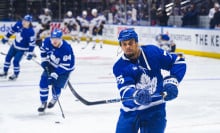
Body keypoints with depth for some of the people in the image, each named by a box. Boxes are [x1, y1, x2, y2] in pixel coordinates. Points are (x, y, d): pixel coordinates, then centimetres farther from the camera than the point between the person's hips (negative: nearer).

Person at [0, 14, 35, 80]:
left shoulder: (30, 31, -29)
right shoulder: (18, 24, -14)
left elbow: (32, 43, -24)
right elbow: (12, 30, 4)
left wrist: (30, 53, -25)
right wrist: (6, 38, 12)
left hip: (22, 49, -6)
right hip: (14, 45, 6)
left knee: (16, 61, -7)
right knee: (8, 58, 14)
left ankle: (15, 74, 19)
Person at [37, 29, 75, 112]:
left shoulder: (66, 49, -35)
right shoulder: (47, 41, -19)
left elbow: (65, 65, -30)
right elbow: (43, 50, 4)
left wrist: (55, 74, -31)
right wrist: (44, 61, -4)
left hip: (64, 68, -5)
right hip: (51, 65, 5)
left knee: (56, 86, -4)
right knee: (43, 82, -6)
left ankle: (54, 99, 32)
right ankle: (43, 103, 12)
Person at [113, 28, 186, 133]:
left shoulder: (153, 52, -7)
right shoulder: (119, 66, -9)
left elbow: (178, 62, 1)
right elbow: (125, 90, -22)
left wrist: (172, 82, -11)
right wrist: (137, 95, -44)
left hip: (155, 109, -1)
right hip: (131, 110, 1)